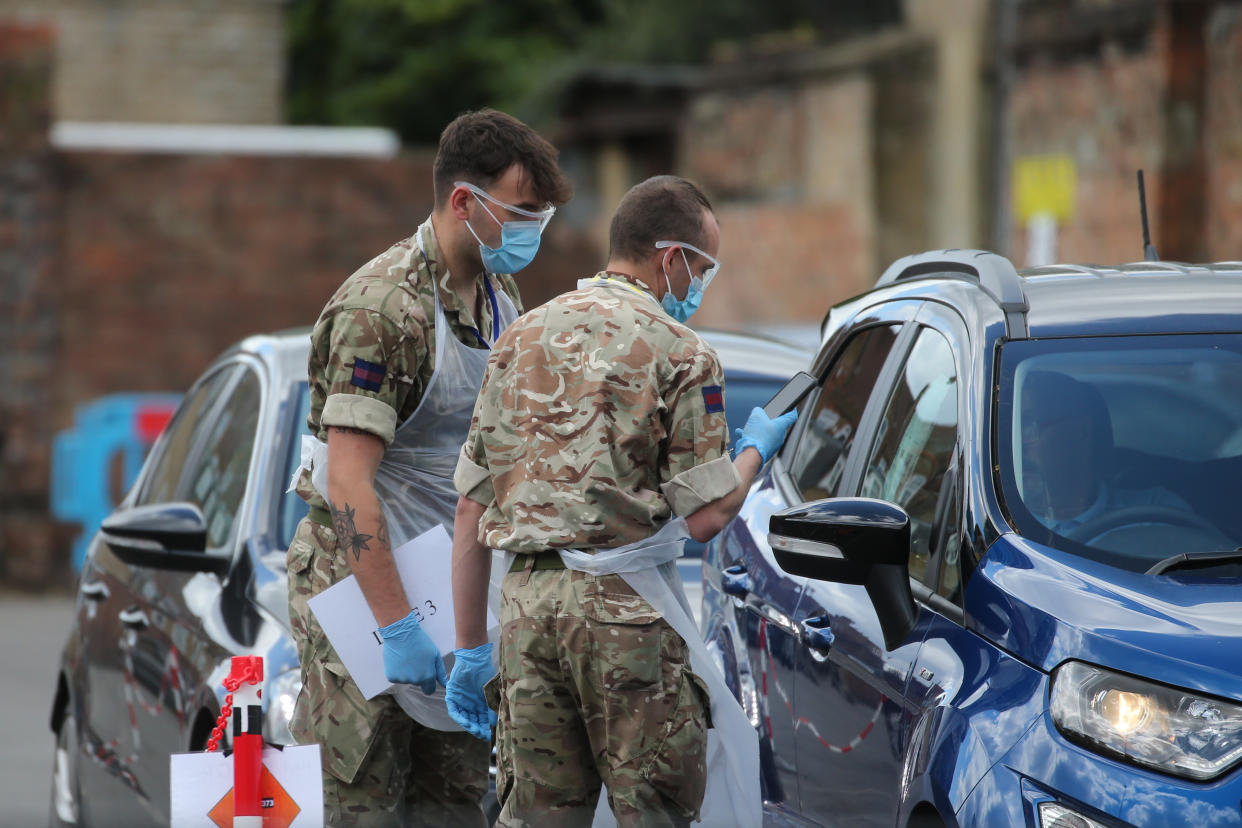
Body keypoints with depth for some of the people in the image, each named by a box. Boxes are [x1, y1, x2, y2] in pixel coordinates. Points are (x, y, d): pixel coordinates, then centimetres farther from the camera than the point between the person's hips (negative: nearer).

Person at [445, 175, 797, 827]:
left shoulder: (521, 339, 13)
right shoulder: (679, 353, -4)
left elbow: (471, 508, 12)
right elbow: (704, 516, -8)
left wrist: (470, 648, 16)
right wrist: (755, 451, 13)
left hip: (527, 600, 5)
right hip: (625, 606, -5)